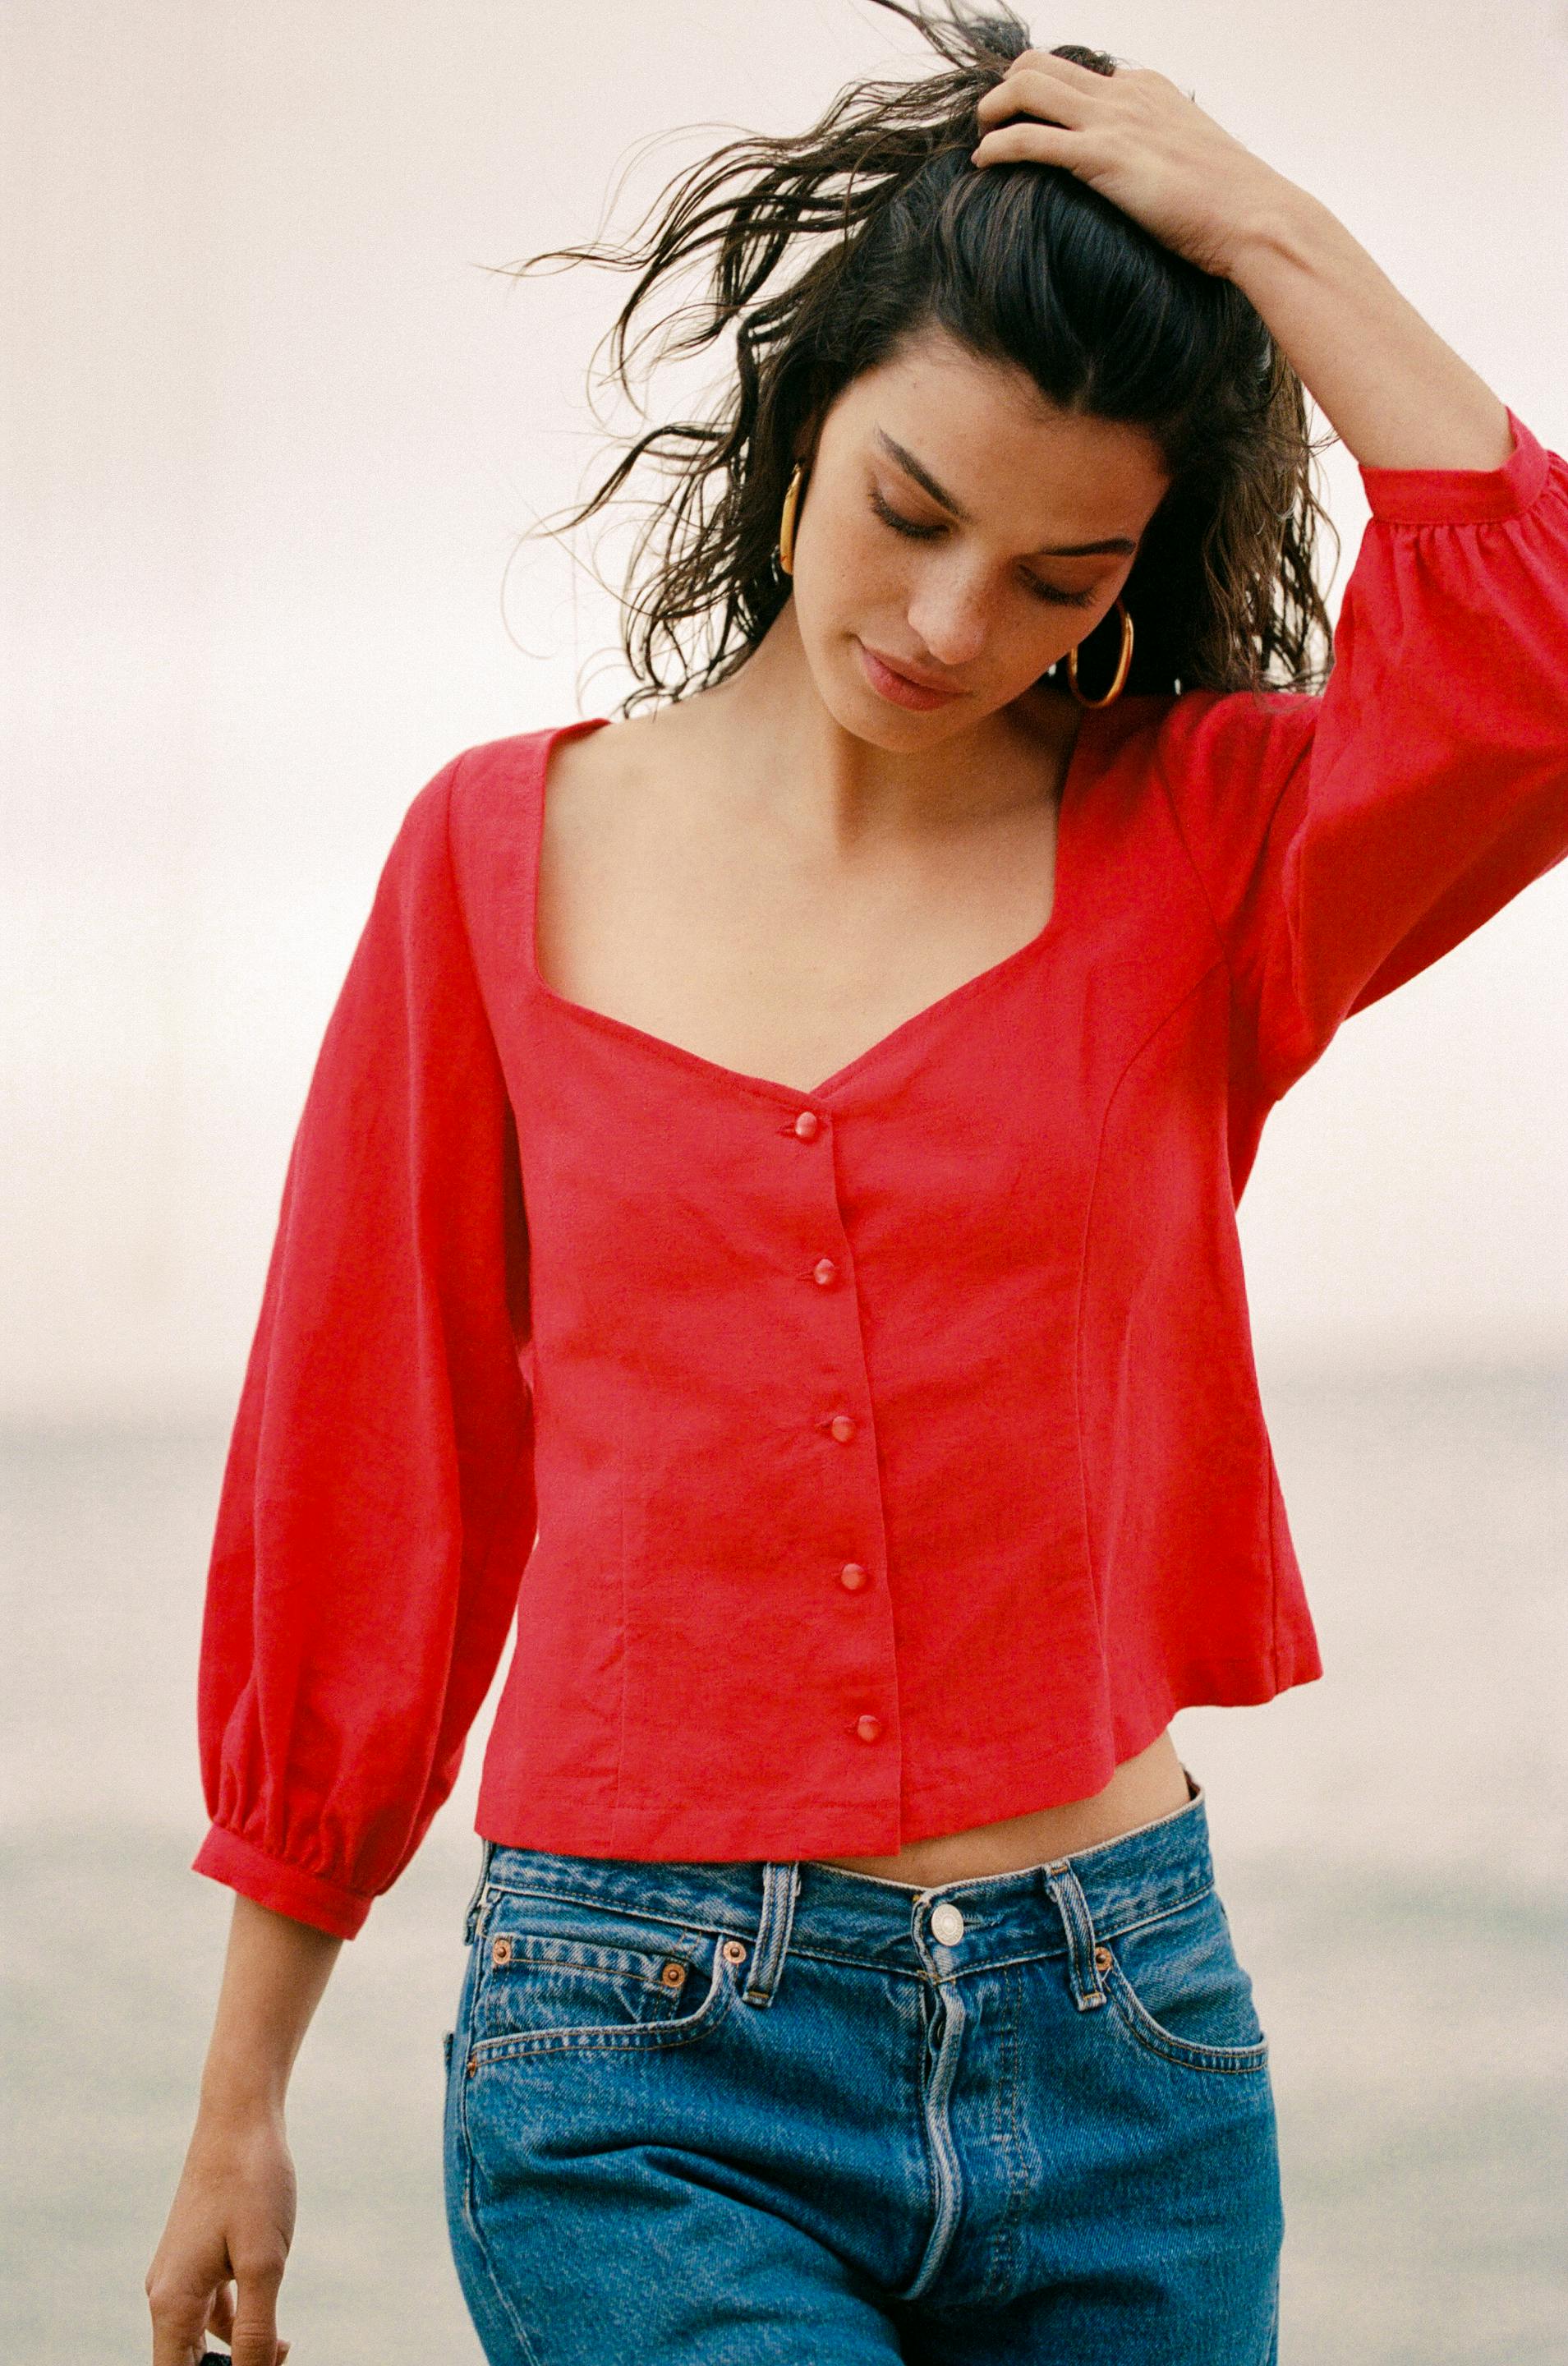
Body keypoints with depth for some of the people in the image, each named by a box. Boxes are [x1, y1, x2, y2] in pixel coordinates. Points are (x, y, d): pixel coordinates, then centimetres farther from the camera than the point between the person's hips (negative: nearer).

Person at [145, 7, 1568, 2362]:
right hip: (646, 2088, -1)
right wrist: (241, 2102, 12)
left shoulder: (1207, 848, 3)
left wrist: (1268, 233, -11)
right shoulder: (511, 857, 4)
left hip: (1120, 2072, 2)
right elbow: (363, 1476, 9)